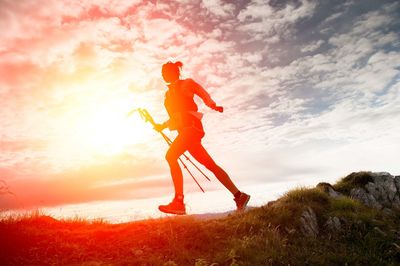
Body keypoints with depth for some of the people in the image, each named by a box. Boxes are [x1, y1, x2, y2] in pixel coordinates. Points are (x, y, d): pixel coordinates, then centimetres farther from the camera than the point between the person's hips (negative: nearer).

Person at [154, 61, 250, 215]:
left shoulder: (185, 84, 6)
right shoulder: (168, 94, 26)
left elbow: (203, 93, -10)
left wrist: (212, 105, -28)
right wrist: (163, 126, 17)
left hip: (192, 126, -8)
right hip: (185, 130, 8)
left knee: (171, 156, -23)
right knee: (210, 164, 3)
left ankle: (178, 202, -27)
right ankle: (239, 195, 7)